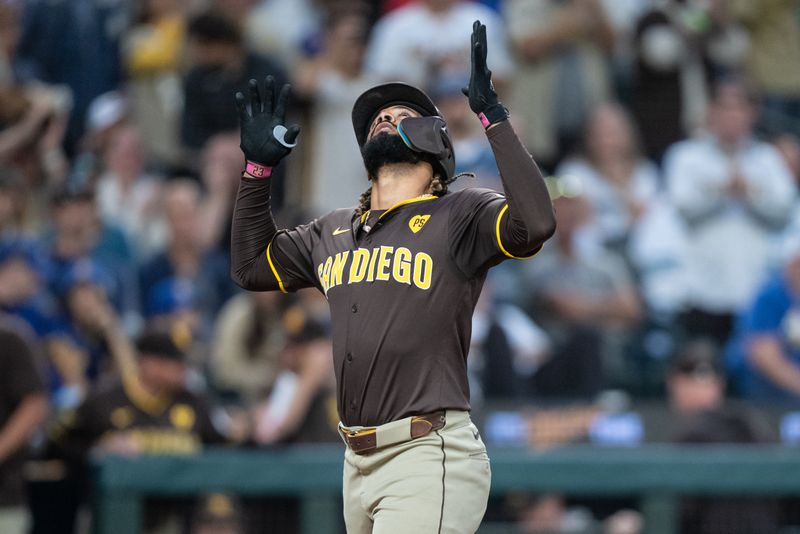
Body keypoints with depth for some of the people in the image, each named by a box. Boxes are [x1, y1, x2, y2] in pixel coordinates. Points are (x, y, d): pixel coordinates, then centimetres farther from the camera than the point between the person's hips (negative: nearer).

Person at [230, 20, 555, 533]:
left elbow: (536, 224, -21)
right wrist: (258, 168, 21)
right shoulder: (333, 233, 19)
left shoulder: (460, 217, -1)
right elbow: (250, 266, 30)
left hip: (429, 455, -7)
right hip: (359, 462, 7)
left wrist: (494, 117, -19)